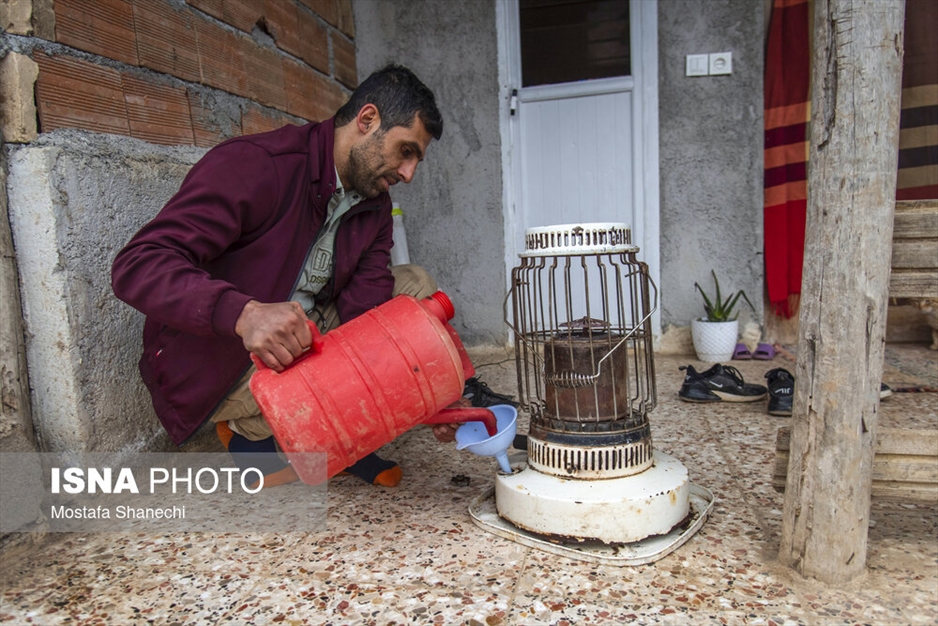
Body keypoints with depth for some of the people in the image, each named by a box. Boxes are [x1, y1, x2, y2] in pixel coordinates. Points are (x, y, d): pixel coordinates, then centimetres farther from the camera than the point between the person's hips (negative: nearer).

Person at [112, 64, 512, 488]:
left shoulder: (374, 207, 3)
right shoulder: (252, 165, -21)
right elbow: (137, 266, -29)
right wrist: (245, 314, -47)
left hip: (304, 336, 8)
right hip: (215, 365, -7)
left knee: (414, 287, -1)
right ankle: (249, 431, 1)